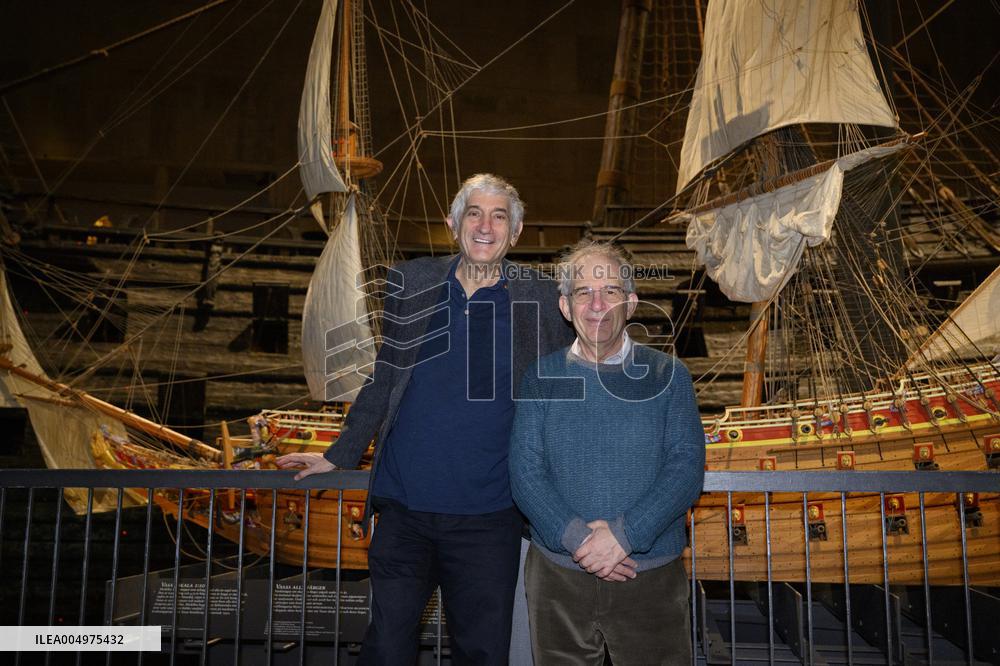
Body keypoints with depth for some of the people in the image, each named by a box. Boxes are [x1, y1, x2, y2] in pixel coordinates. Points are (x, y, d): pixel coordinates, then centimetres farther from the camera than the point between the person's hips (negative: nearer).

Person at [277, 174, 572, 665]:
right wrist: (338, 457, 11)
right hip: (404, 509, 2)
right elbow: (383, 381, 11)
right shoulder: (410, 283, 4)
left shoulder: (541, 299, -1)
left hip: (488, 518, -1)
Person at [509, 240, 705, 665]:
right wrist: (575, 537, -18)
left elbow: (687, 467, -7)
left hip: (652, 576, 0)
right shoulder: (542, 378, 2)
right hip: (557, 573, 1)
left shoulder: (667, 375, 1)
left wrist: (624, 535, -19)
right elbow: (524, 472, -4)